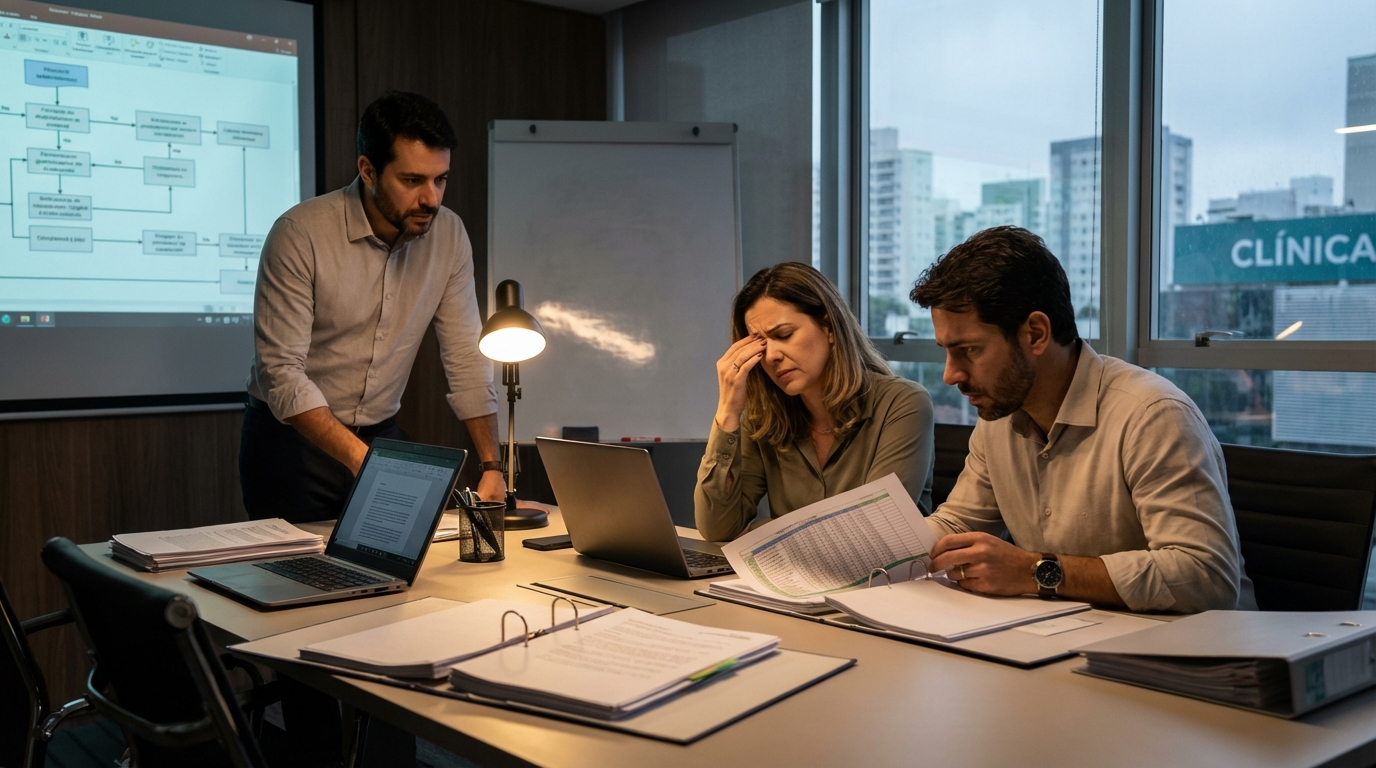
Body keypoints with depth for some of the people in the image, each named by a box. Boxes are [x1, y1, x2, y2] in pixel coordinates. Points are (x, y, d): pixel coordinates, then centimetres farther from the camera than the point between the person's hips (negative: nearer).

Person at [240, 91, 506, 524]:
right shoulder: (300, 234, -19)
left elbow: (466, 358, -2)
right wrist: (360, 458, -33)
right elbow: (281, 372, -22)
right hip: (294, 438, -4)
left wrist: (491, 466, -11)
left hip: (383, 435, 4)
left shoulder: (449, 234, -5)